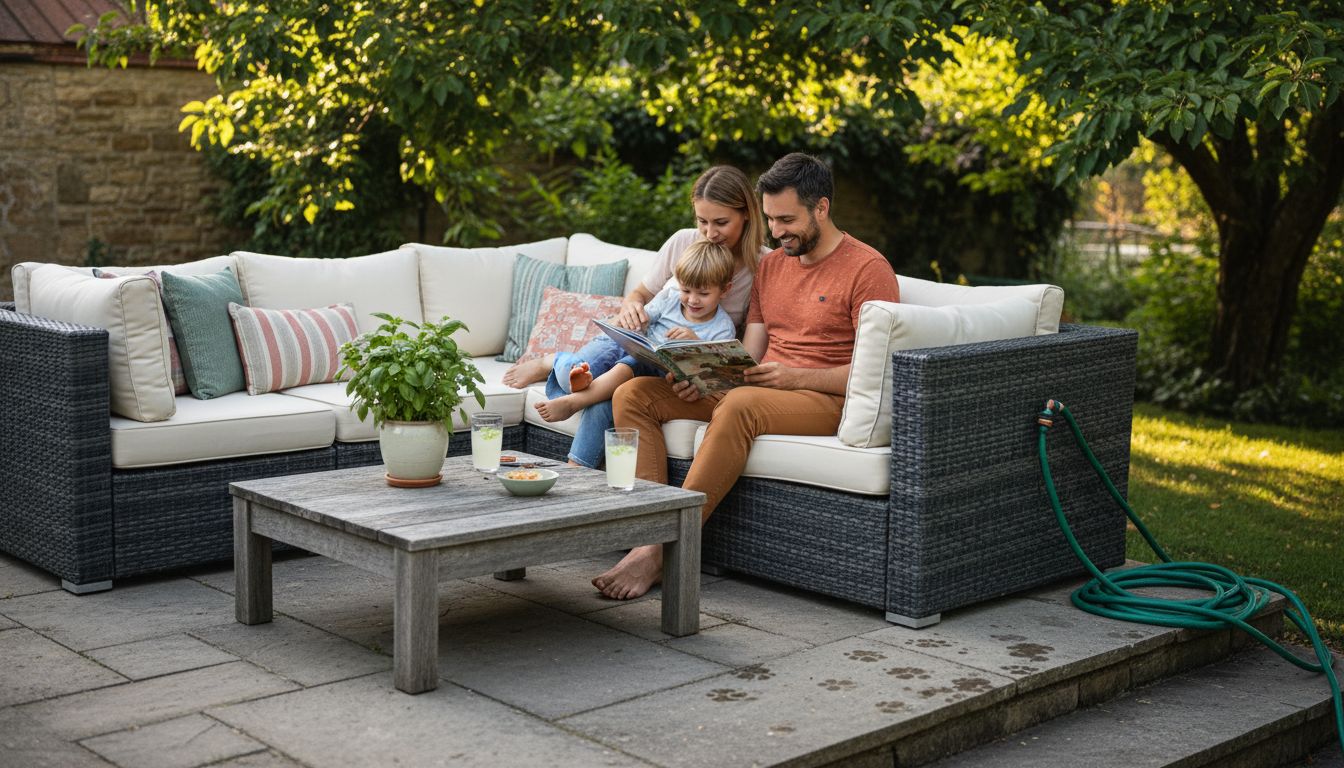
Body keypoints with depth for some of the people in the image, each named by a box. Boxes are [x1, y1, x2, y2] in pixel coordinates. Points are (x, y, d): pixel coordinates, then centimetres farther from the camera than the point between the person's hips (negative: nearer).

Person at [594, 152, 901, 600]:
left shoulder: (868, 269, -5)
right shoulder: (771, 264, 18)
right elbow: (749, 354, 13)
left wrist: (796, 376, -22)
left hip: (824, 400, -7)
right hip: (757, 389, 8)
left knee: (740, 405, -40)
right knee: (634, 394, -9)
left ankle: (658, 552, -36)